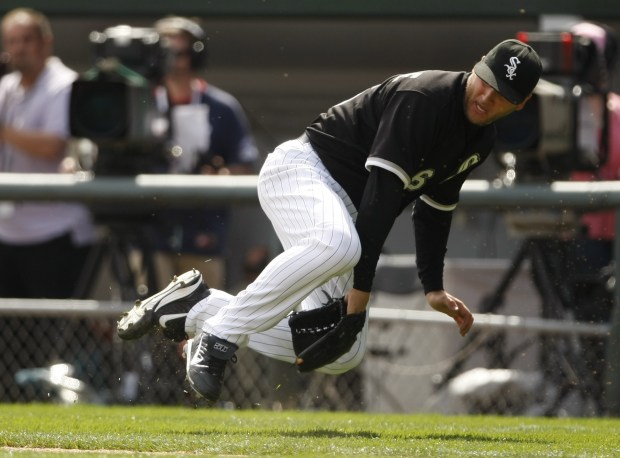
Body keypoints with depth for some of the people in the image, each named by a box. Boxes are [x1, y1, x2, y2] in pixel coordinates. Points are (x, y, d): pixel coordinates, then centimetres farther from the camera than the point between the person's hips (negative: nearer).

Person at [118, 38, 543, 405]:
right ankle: (218, 336, -30)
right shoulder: (421, 98, -22)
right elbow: (380, 195, -26)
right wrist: (361, 285, -28)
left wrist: (434, 288, 14)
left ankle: (197, 307, 9)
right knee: (336, 244, -43)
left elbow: (436, 207, 20)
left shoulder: (482, 139, 6)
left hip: (344, 207, 9)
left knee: (345, 353, 0)